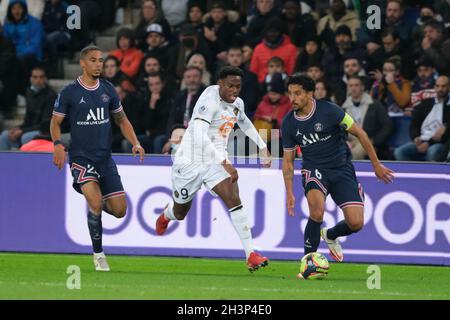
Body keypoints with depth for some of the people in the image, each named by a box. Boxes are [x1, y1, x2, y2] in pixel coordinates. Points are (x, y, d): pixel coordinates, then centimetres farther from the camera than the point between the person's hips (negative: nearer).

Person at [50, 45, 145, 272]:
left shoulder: (107, 90, 7)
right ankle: (98, 254, -7)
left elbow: (121, 119, 17)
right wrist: (58, 144, -18)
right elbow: (55, 122, 1)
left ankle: (95, 205, 34)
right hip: (81, 157, -4)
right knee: (96, 202, -25)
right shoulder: (69, 92, -5)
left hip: (105, 158, 4)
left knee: (119, 210, -1)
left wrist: (135, 143, 2)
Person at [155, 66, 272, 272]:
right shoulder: (210, 100, -23)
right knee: (180, 213, 14)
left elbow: (245, 123, 29)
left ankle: (251, 255, -24)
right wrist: (224, 163, -41)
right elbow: (199, 136, -36)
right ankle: (166, 215, 54)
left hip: (217, 160, 5)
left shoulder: (237, 104, 3)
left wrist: (263, 147, 32)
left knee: (234, 200, -19)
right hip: (190, 160, -5)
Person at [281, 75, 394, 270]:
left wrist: (376, 165, 0)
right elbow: (288, 160, 7)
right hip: (314, 170, 0)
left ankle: (330, 235, 25)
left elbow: (359, 133, -4)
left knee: (356, 223, -10)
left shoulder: (329, 111, -14)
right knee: (317, 212, -30)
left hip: (342, 169, 0)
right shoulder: (288, 124, -4)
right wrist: (289, 193, 0)